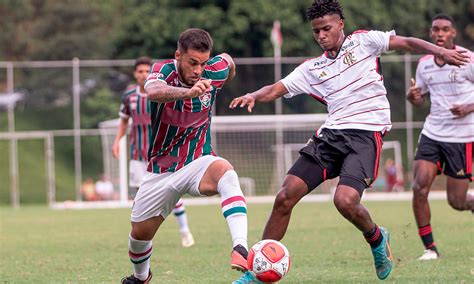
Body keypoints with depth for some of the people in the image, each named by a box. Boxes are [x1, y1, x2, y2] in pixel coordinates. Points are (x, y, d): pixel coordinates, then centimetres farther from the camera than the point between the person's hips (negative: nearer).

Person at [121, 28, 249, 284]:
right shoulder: (163, 71, -19)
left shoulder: (216, 72, -12)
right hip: (161, 170, 1)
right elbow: (153, 91, -46)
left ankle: (240, 248, -52)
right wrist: (187, 92, -64)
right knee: (139, 233, 11)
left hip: (198, 162, -1)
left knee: (224, 170, -36)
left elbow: (228, 60, 16)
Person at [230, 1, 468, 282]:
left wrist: (440, 51, -14)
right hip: (331, 134, 5)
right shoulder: (313, 68, 18)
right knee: (285, 197, -5)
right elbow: (276, 89, 16)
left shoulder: (363, 41, 7)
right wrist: (253, 96, -6)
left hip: (366, 134, -5)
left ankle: (376, 238, 7)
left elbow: (406, 43, 3)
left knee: (345, 201, -27)